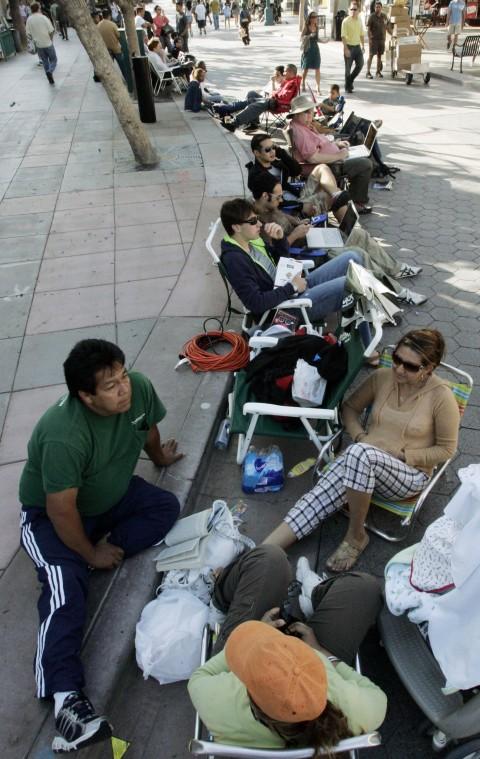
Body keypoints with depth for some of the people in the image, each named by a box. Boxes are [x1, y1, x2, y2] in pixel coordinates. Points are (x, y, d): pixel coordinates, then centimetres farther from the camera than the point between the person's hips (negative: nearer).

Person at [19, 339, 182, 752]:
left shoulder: (139, 388, -22)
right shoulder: (64, 435, -39)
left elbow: (148, 427, 3)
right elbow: (62, 510, -30)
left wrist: (159, 457, 21)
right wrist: (92, 554, -17)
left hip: (111, 495, 6)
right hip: (51, 514, -6)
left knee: (166, 506, -16)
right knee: (66, 589, -25)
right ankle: (66, 696, -25)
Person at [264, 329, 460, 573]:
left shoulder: (441, 397, -10)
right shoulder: (383, 377, 1)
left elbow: (446, 449, -2)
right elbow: (350, 407, 14)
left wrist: (402, 454, -12)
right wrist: (359, 437, -4)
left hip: (410, 474, -4)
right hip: (363, 461, 4)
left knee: (360, 454, -38)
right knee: (319, 496, -24)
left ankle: (356, 536, -19)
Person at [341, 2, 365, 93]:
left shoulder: (360, 20, 8)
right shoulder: (346, 21, -9)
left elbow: (362, 34, 16)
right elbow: (343, 36, -14)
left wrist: (363, 45, 11)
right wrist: (346, 49, -21)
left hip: (357, 46, 6)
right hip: (349, 47, -6)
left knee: (360, 64, 4)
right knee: (348, 68, 1)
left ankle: (350, 80, 24)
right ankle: (347, 87, 13)